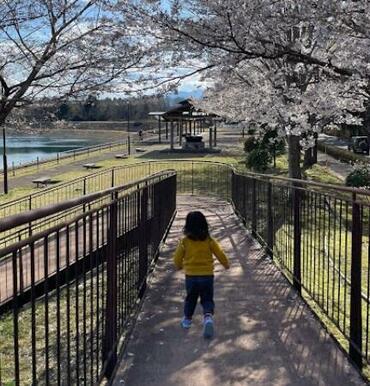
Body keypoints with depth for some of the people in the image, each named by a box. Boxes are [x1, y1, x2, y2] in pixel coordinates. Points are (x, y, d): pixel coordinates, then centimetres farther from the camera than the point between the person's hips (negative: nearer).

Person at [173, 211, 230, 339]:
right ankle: (208, 317, -16)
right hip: (207, 276, 0)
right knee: (207, 300, 8)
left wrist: (179, 266, 24)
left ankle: (187, 319, 33)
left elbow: (177, 258, 1)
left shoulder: (184, 241, -7)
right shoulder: (209, 241, -7)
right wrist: (226, 264, 20)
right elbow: (220, 254, 0)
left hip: (190, 276, 1)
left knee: (190, 299, 22)